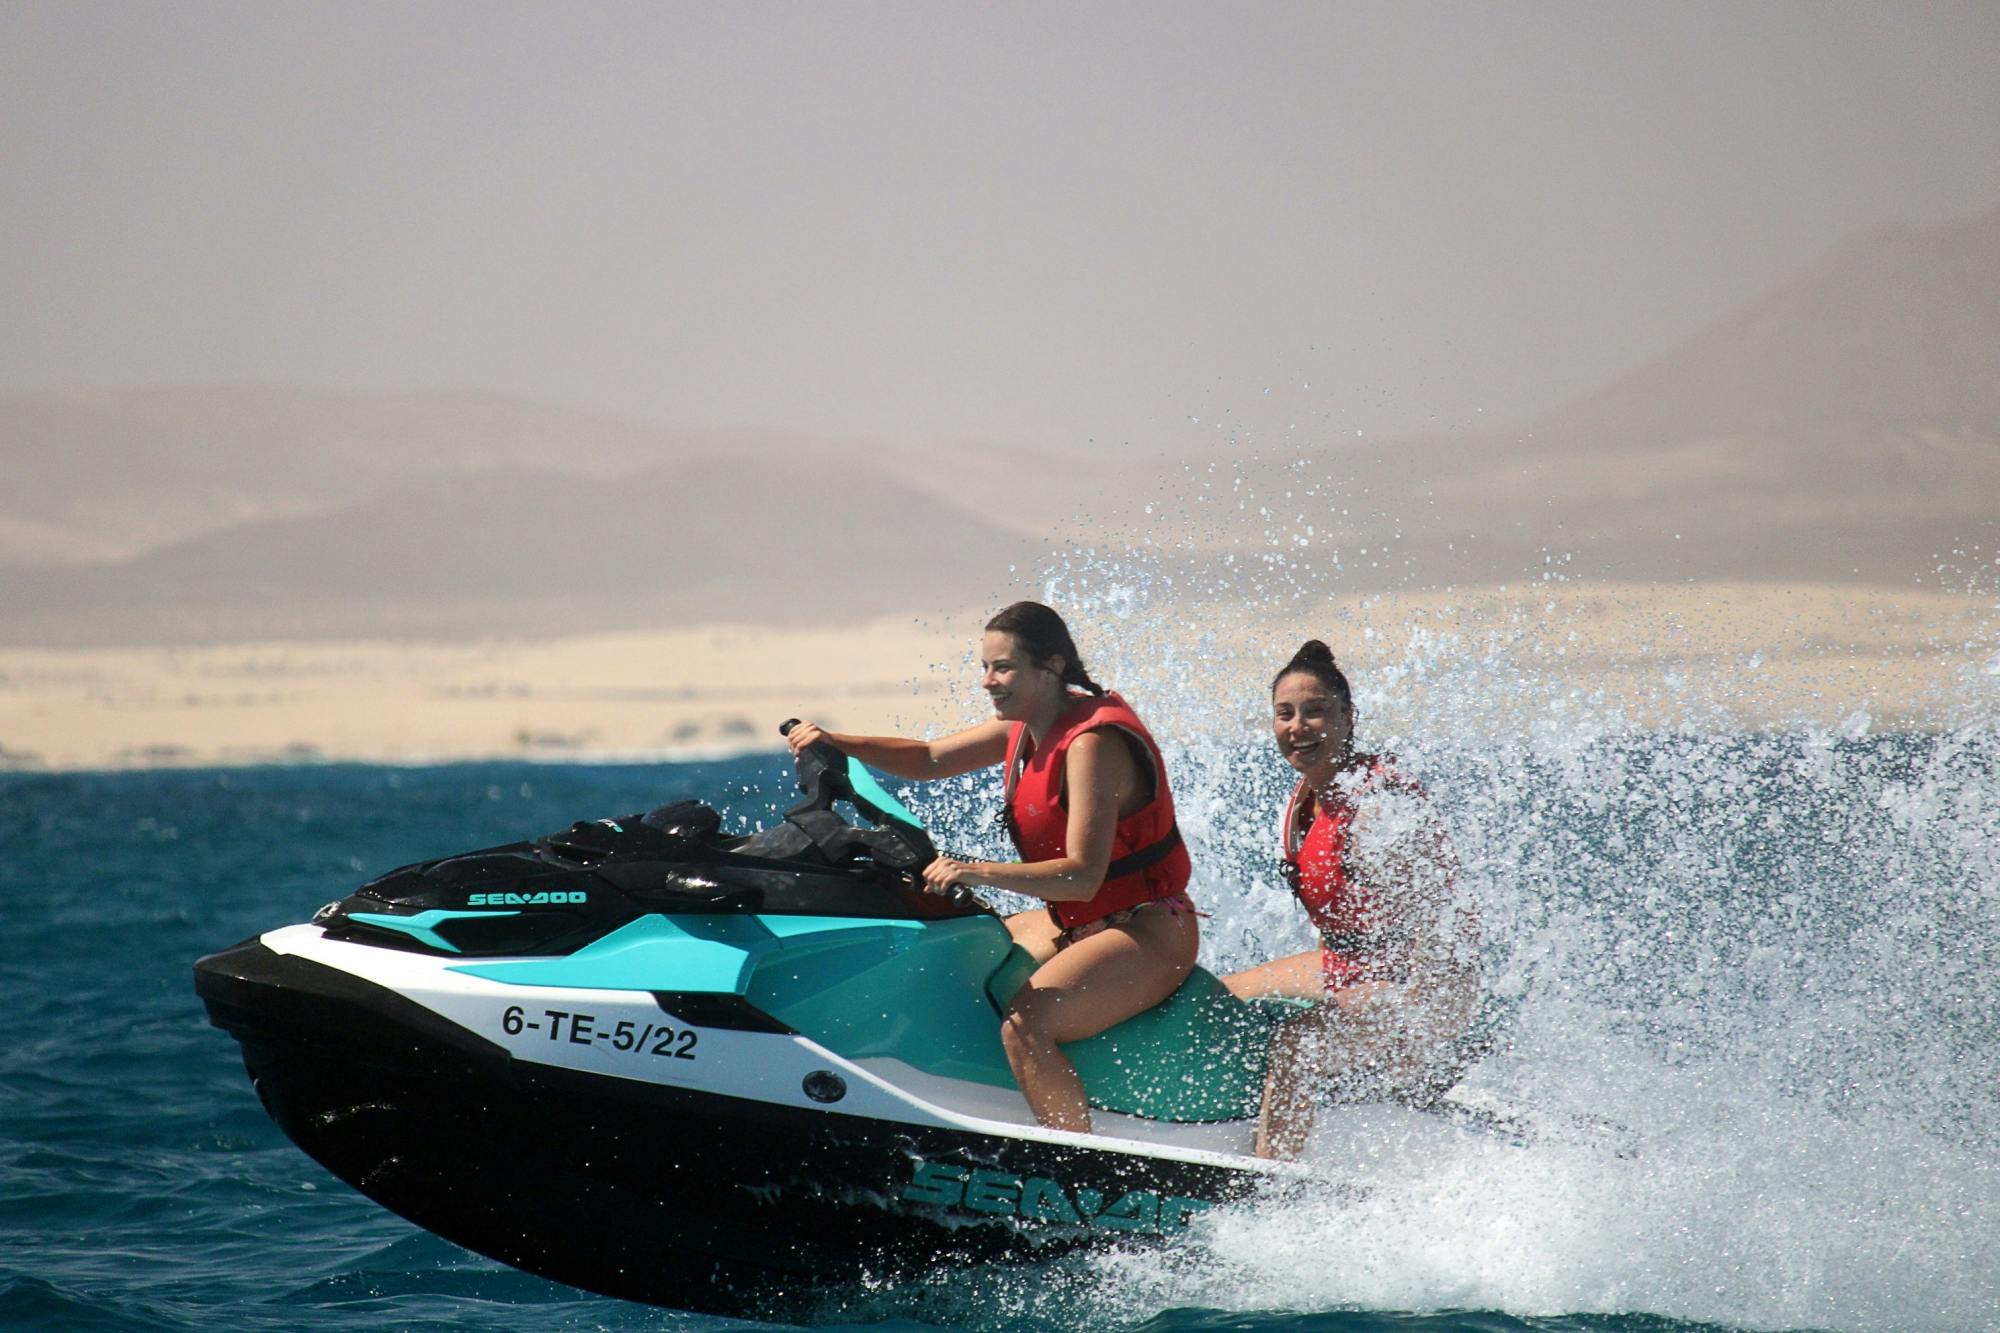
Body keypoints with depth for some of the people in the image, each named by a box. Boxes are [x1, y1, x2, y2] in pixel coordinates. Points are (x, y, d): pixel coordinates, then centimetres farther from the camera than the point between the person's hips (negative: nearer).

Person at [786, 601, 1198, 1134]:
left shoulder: (1093, 741, -22)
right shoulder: (1026, 725, 6)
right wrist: (835, 742, 0)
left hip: (1147, 934, -10)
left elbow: (1082, 876, -29)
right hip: (1075, 924, 10)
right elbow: (929, 759, 16)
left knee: (1024, 1026, -31)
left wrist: (976, 871, -38)